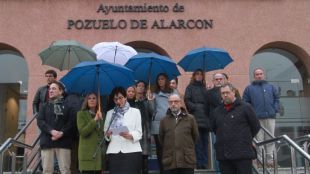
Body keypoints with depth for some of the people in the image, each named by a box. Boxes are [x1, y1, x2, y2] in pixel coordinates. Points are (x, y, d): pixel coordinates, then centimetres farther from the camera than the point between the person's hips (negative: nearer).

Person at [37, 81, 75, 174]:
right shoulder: (44, 106, 16)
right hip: (47, 141, 2)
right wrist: (51, 131, -14)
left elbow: (71, 122, 1)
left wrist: (61, 133, -16)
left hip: (63, 141, -1)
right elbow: (40, 121, 3)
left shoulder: (67, 106, 10)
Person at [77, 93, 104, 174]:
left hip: (100, 151, 5)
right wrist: (94, 120, -15)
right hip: (87, 152, -5)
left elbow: (104, 132, 12)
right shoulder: (81, 114, 1)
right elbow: (82, 132, -12)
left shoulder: (101, 114, 16)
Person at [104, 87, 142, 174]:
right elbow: (105, 132, 13)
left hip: (131, 150, -2)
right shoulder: (110, 113, 18)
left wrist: (131, 136, -17)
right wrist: (107, 134, -9)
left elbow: (139, 132, 2)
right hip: (114, 151, 2)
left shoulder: (135, 111, 11)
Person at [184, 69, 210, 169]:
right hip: (196, 117, -4)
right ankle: (199, 163, -4)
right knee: (198, 141, -7)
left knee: (205, 141, 2)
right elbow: (187, 101, -1)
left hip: (205, 117, 4)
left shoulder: (204, 88, 20)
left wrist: (208, 110, 0)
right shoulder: (190, 87, 9)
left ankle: (204, 163, 7)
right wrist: (196, 107, -11)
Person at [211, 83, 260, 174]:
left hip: (243, 154, -4)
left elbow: (256, 126, 2)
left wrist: (246, 139, 7)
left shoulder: (245, 107, -1)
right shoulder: (217, 111, 13)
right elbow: (214, 128, 25)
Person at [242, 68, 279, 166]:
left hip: (270, 117, 2)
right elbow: (245, 102, 4)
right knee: (259, 139, 0)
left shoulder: (271, 87, 16)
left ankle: (270, 159, 9)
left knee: (270, 139, 4)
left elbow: (276, 99, 13)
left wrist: (275, 110, -1)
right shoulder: (249, 89, 9)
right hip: (257, 118, -2)